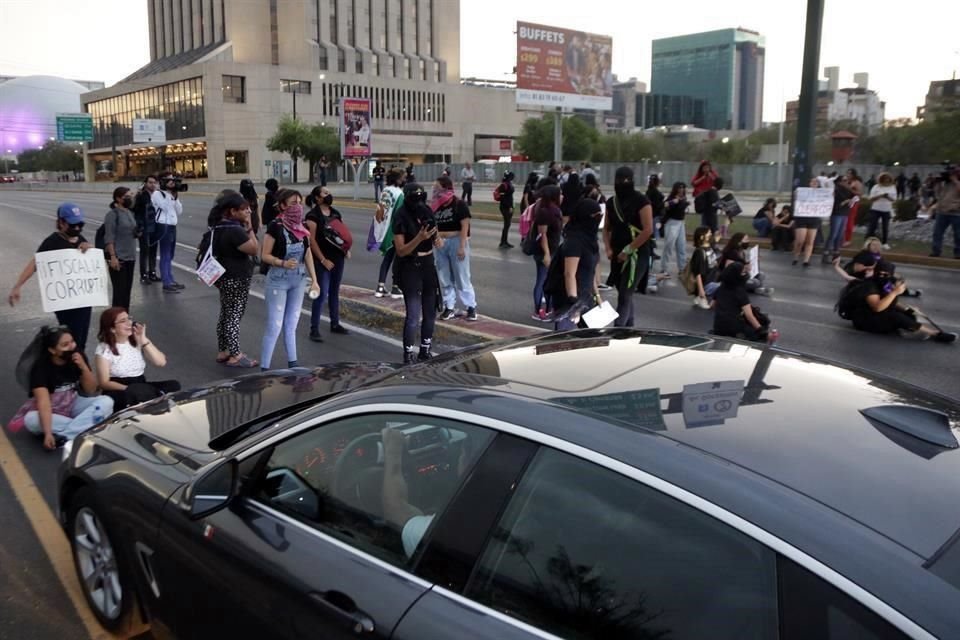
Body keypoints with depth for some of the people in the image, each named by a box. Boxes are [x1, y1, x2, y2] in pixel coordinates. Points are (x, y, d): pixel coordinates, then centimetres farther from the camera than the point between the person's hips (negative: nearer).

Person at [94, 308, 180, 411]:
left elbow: (161, 362, -2)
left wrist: (144, 340, -10)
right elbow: (104, 383, -9)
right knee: (138, 392, -39)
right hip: (118, 393, -4)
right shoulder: (104, 349, -5)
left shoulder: (137, 341, 6)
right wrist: (130, 389, -23)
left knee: (173, 385, -23)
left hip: (142, 387, 4)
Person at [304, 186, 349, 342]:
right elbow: (312, 240, -15)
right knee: (322, 294, -8)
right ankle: (314, 329, -2)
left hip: (338, 258, 7)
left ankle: (335, 324, 26)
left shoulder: (336, 213, 11)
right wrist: (323, 260, -17)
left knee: (334, 292, 15)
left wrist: (347, 248, 0)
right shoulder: (313, 215, -10)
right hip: (322, 260, -7)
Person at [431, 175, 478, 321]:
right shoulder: (436, 206, 6)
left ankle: (471, 307, 8)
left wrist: (462, 246, -16)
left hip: (456, 242, -6)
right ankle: (449, 307, 18)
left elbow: (465, 226, -11)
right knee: (444, 279, 9)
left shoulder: (459, 204, -9)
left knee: (462, 277, -1)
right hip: (440, 244, 6)